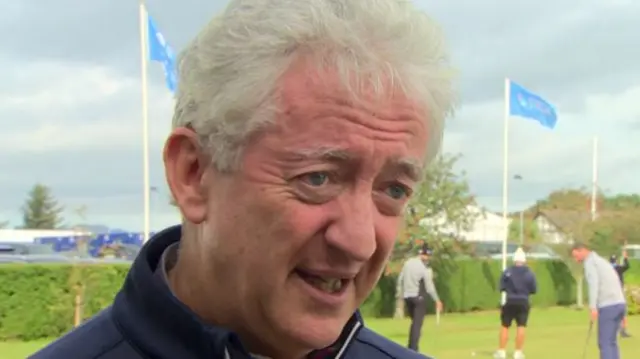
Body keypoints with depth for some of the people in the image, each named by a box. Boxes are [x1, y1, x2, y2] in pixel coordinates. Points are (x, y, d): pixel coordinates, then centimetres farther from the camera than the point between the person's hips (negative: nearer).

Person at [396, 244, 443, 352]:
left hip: (407, 296, 6)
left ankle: (411, 347, 18)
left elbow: (400, 280, 8)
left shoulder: (407, 263, 4)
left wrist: (399, 294, 17)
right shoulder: (425, 268, -13)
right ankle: (413, 350, -5)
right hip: (418, 297, -6)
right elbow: (429, 286, -12)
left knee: (414, 322, 19)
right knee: (417, 323, -1)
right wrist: (437, 300, -5)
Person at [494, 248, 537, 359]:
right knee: (521, 326, 5)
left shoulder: (507, 272, -5)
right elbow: (534, 290, 2)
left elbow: (501, 287, -5)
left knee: (504, 326, 8)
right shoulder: (529, 273, -2)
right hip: (523, 302, 0)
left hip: (509, 302, 0)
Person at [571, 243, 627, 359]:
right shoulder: (603, 261, 26)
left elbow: (594, 284, -20)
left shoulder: (589, 262, -2)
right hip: (619, 303, 9)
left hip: (608, 306, -9)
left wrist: (593, 307, -28)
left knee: (605, 343, -5)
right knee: (611, 342, 15)